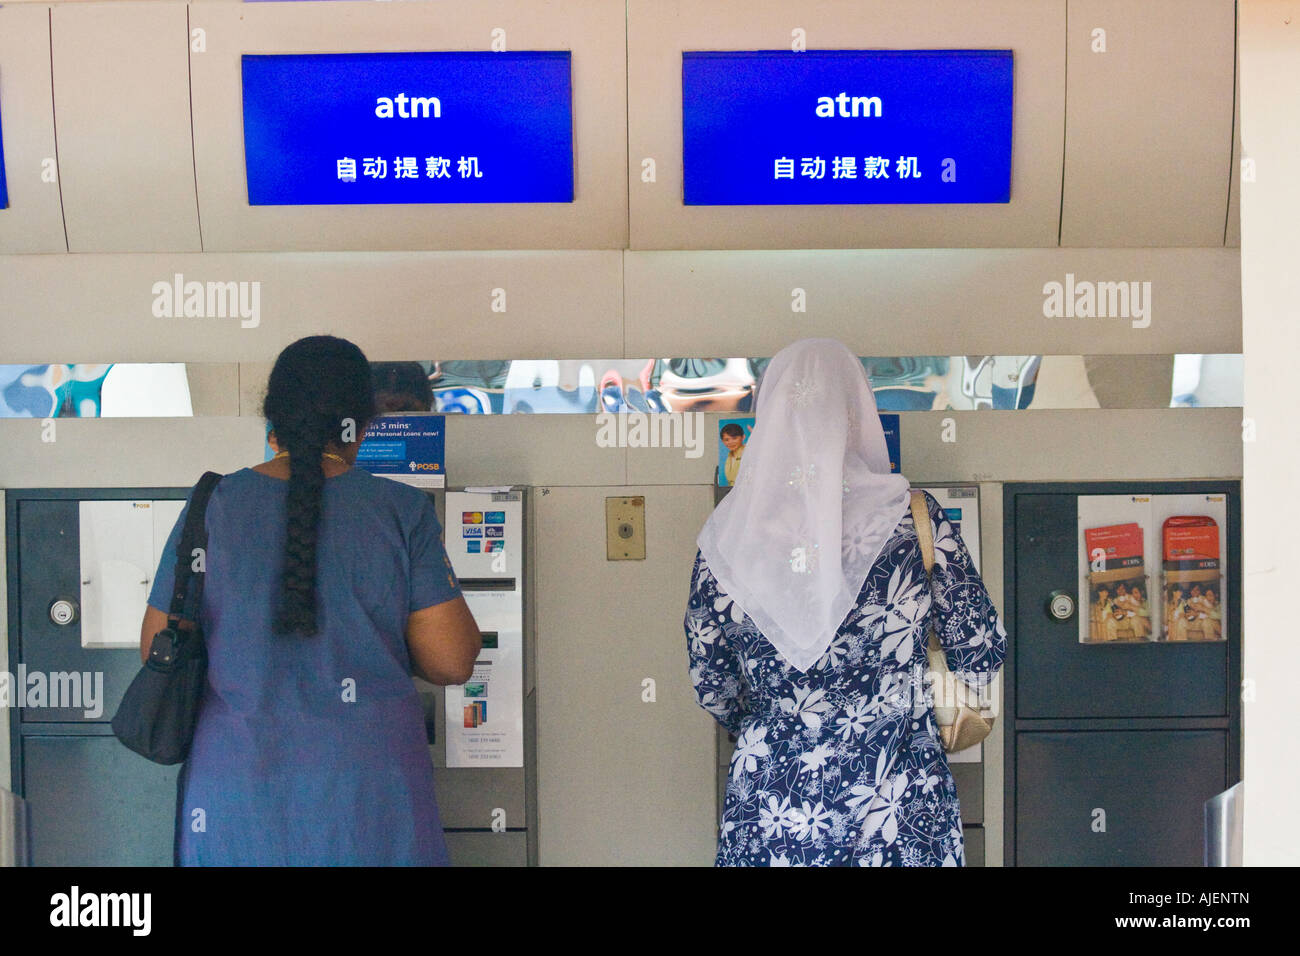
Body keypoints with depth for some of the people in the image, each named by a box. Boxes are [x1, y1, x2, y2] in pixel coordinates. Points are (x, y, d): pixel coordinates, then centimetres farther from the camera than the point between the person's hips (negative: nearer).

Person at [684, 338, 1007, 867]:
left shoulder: (728, 533, -5)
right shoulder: (912, 516, -9)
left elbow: (711, 689, 4)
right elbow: (981, 655, -2)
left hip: (767, 809, 1)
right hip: (897, 806, -1)